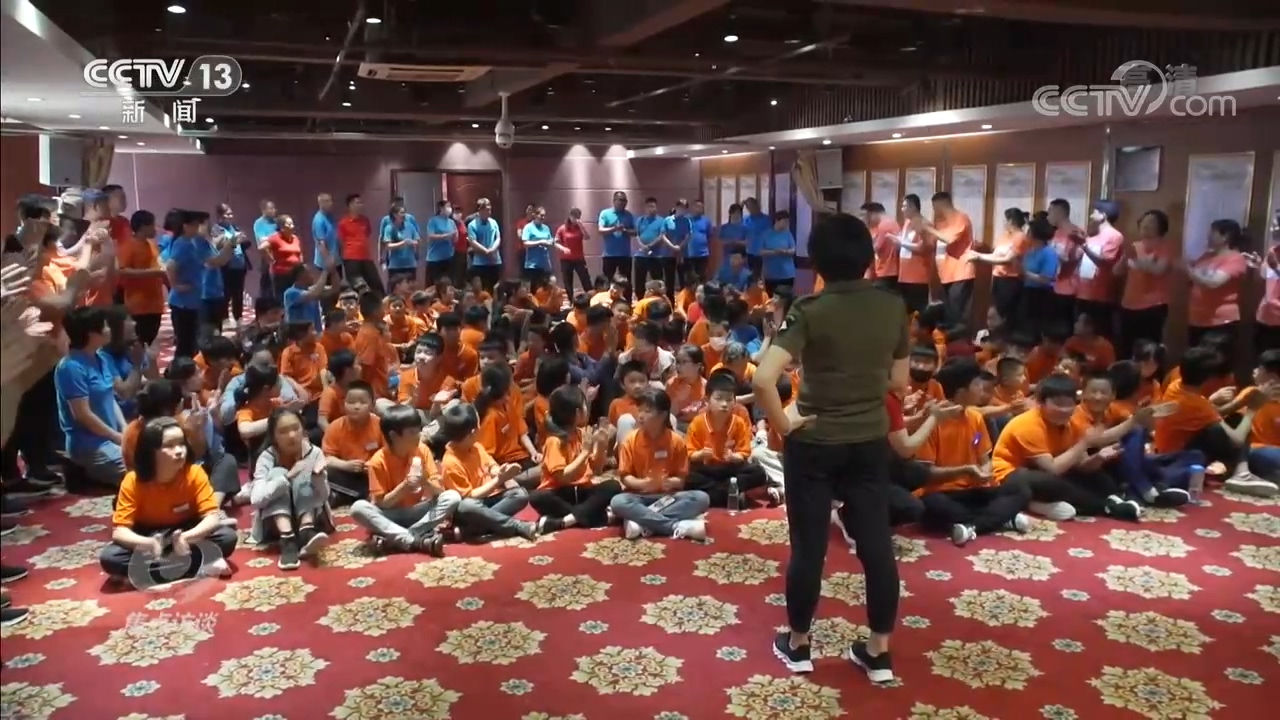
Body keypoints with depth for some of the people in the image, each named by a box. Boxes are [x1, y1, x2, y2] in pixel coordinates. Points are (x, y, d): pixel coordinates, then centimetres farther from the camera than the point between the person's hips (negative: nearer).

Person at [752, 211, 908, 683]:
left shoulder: (809, 310, -16)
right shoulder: (893, 307, -4)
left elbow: (763, 380, -28)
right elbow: (899, 380, 6)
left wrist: (783, 424, -13)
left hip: (814, 444, -3)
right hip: (871, 442, 4)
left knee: (808, 547, 9)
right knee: (877, 545, 11)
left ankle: (797, 645, 26)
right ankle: (879, 652, 24)